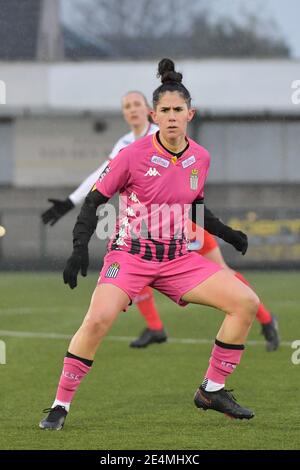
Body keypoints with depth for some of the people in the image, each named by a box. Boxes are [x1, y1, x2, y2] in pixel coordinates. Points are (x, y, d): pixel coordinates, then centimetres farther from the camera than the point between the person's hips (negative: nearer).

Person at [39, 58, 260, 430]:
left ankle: (211, 391, 6)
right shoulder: (134, 155, -13)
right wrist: (79, 248, -16)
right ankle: (60, 405, -13)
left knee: (246, 302, -8)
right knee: (98, 319, -30)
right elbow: (95, 200, -6)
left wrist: (226, 233, 10)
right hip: (130, 253, -5)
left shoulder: (200, 158, 2)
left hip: (177, 257, 5)